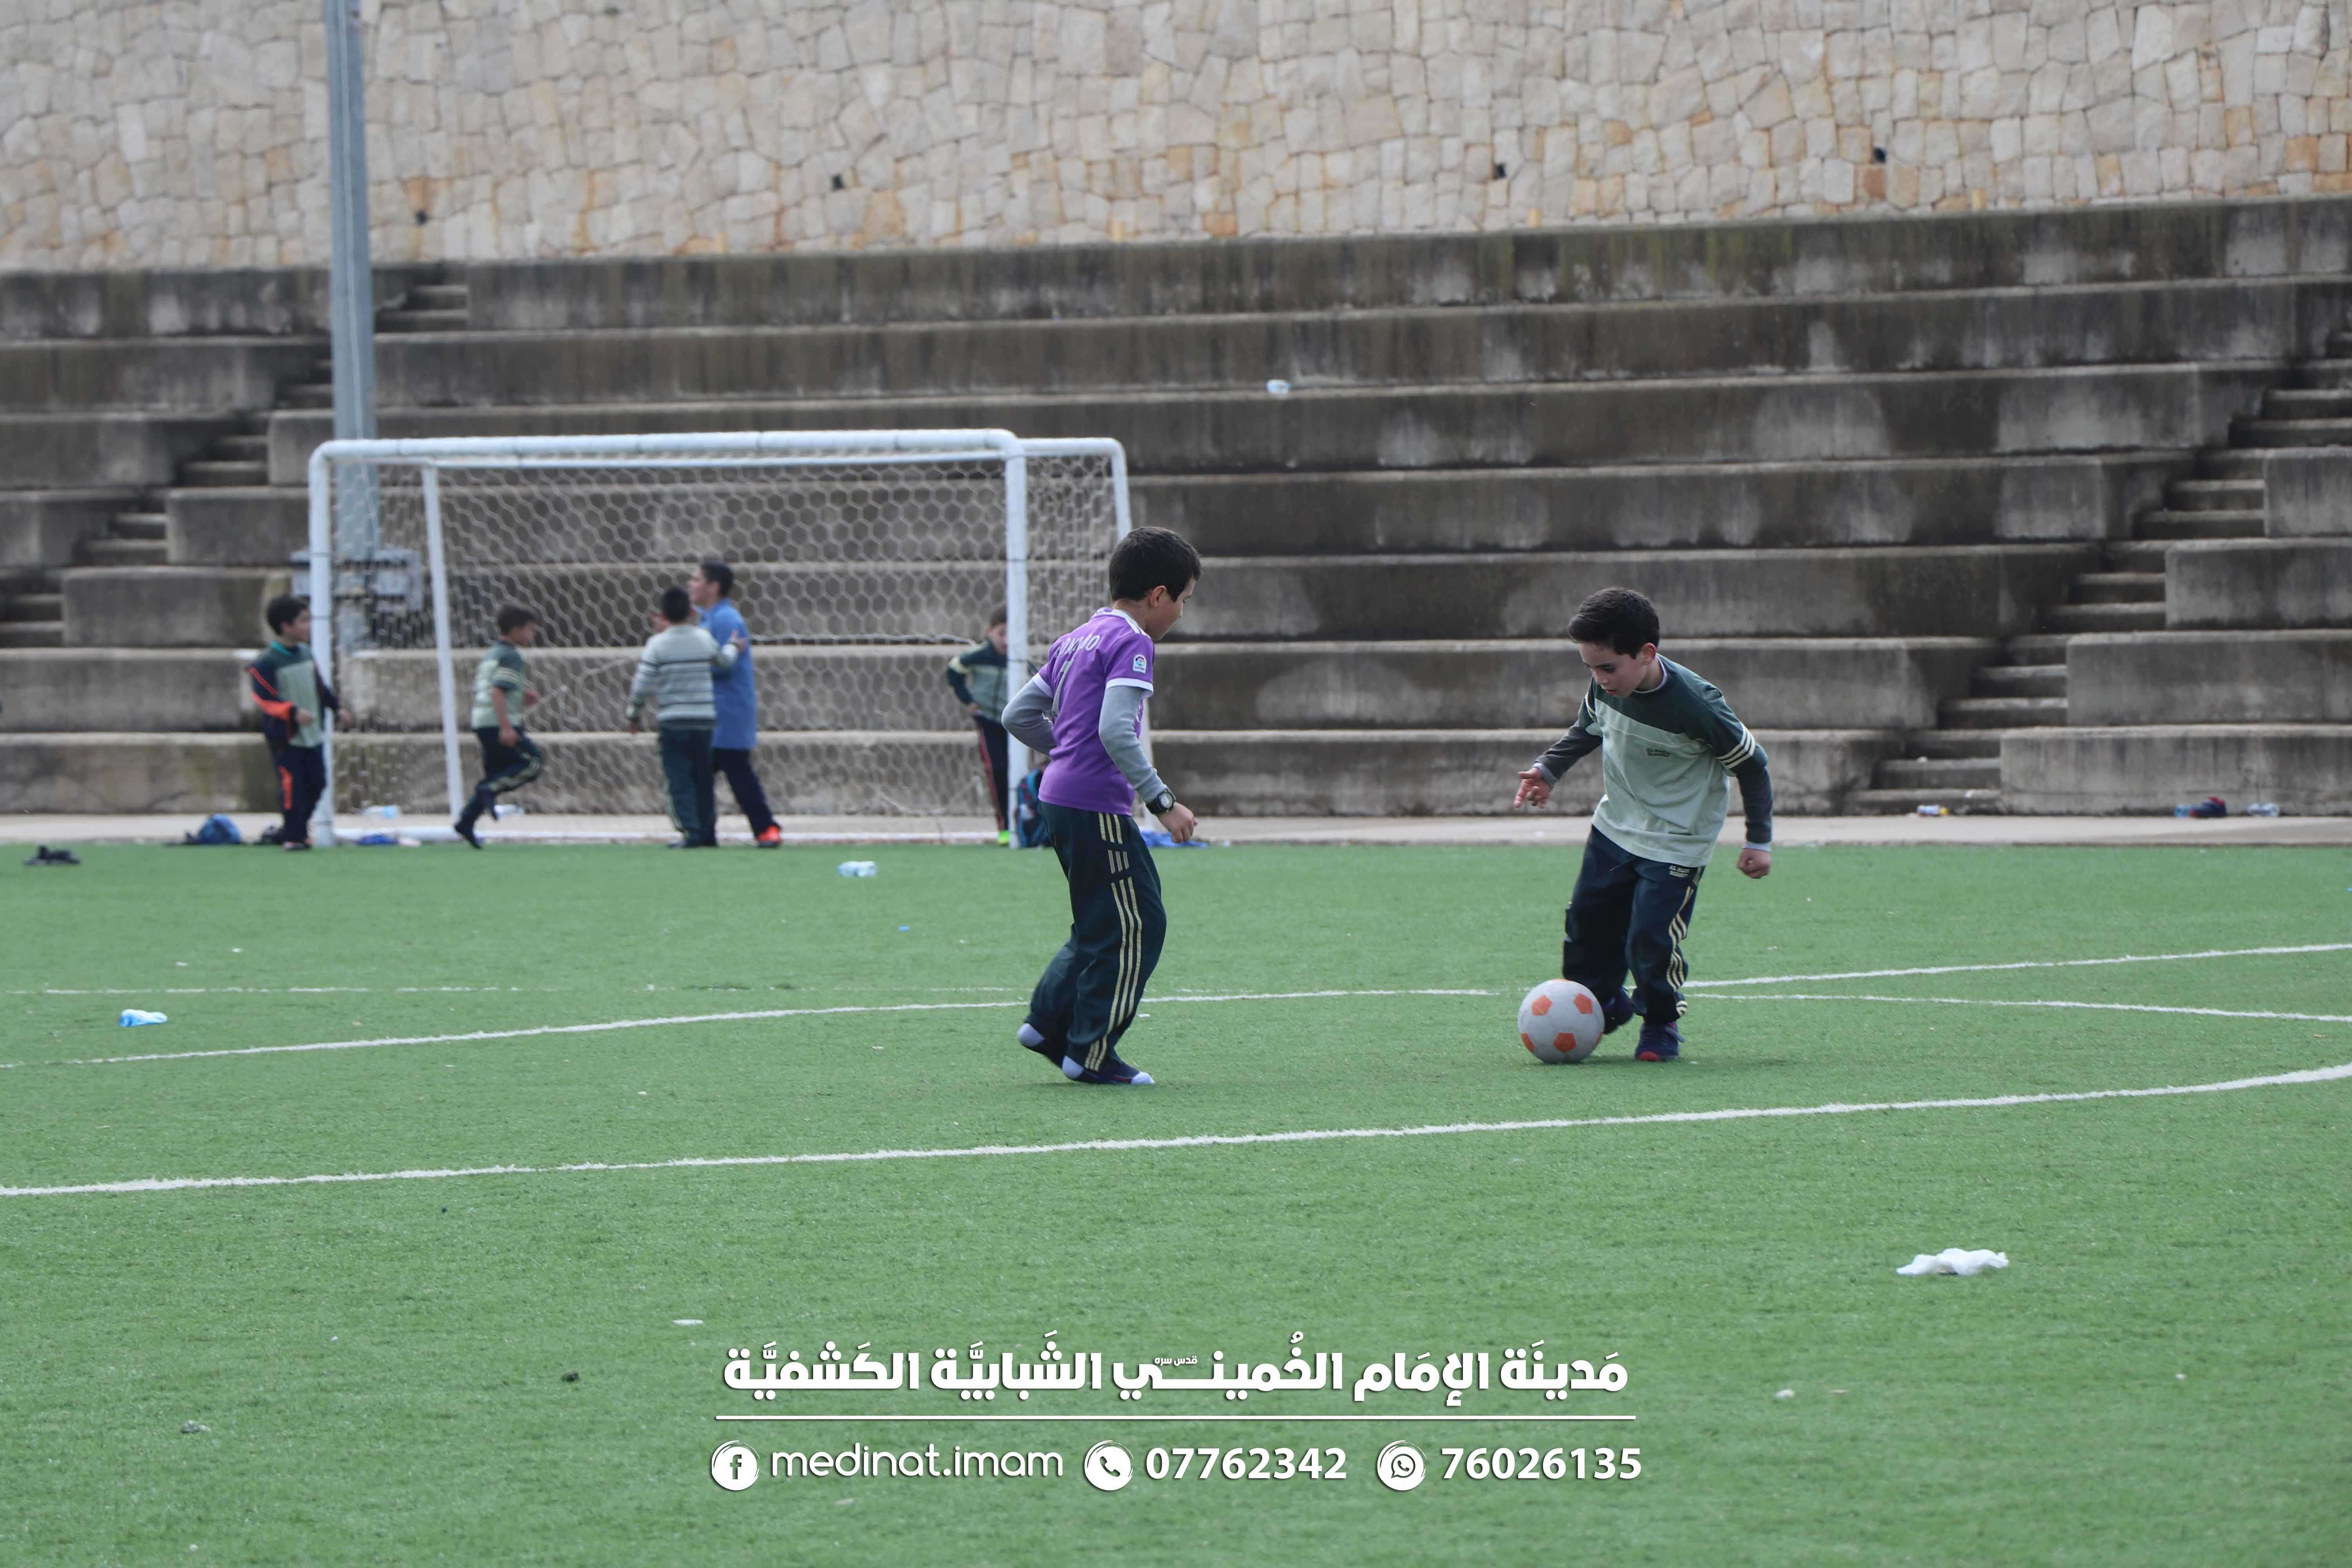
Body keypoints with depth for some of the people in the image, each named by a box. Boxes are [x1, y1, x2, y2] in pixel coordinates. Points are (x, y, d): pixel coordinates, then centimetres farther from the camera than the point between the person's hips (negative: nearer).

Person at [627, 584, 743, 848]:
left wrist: (635, 717, 6)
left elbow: (641, 687, -8)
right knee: (704, 779, 12)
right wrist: (735, 647, 45)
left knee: (679, 780, -2)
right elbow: (723, 661, 24)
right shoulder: (704, 640, 4)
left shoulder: (657, 645, -6)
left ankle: (690, 832, -13)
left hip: (673, 721, -3)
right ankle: (708, 833, 12)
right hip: (704, 719, 3)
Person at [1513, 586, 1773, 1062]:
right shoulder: (1606, 688, -11)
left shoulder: (1695, 706, -29)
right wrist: (1548, 768, 3)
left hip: (1676, 843, -6)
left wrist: (1758, 841, -11)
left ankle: (1662, 1024, 11)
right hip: (1614, 828, 6)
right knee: (1588, 924, 12)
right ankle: (1601, 1006, 38)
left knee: (1651, 941, -14)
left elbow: (1751, 764, -15)